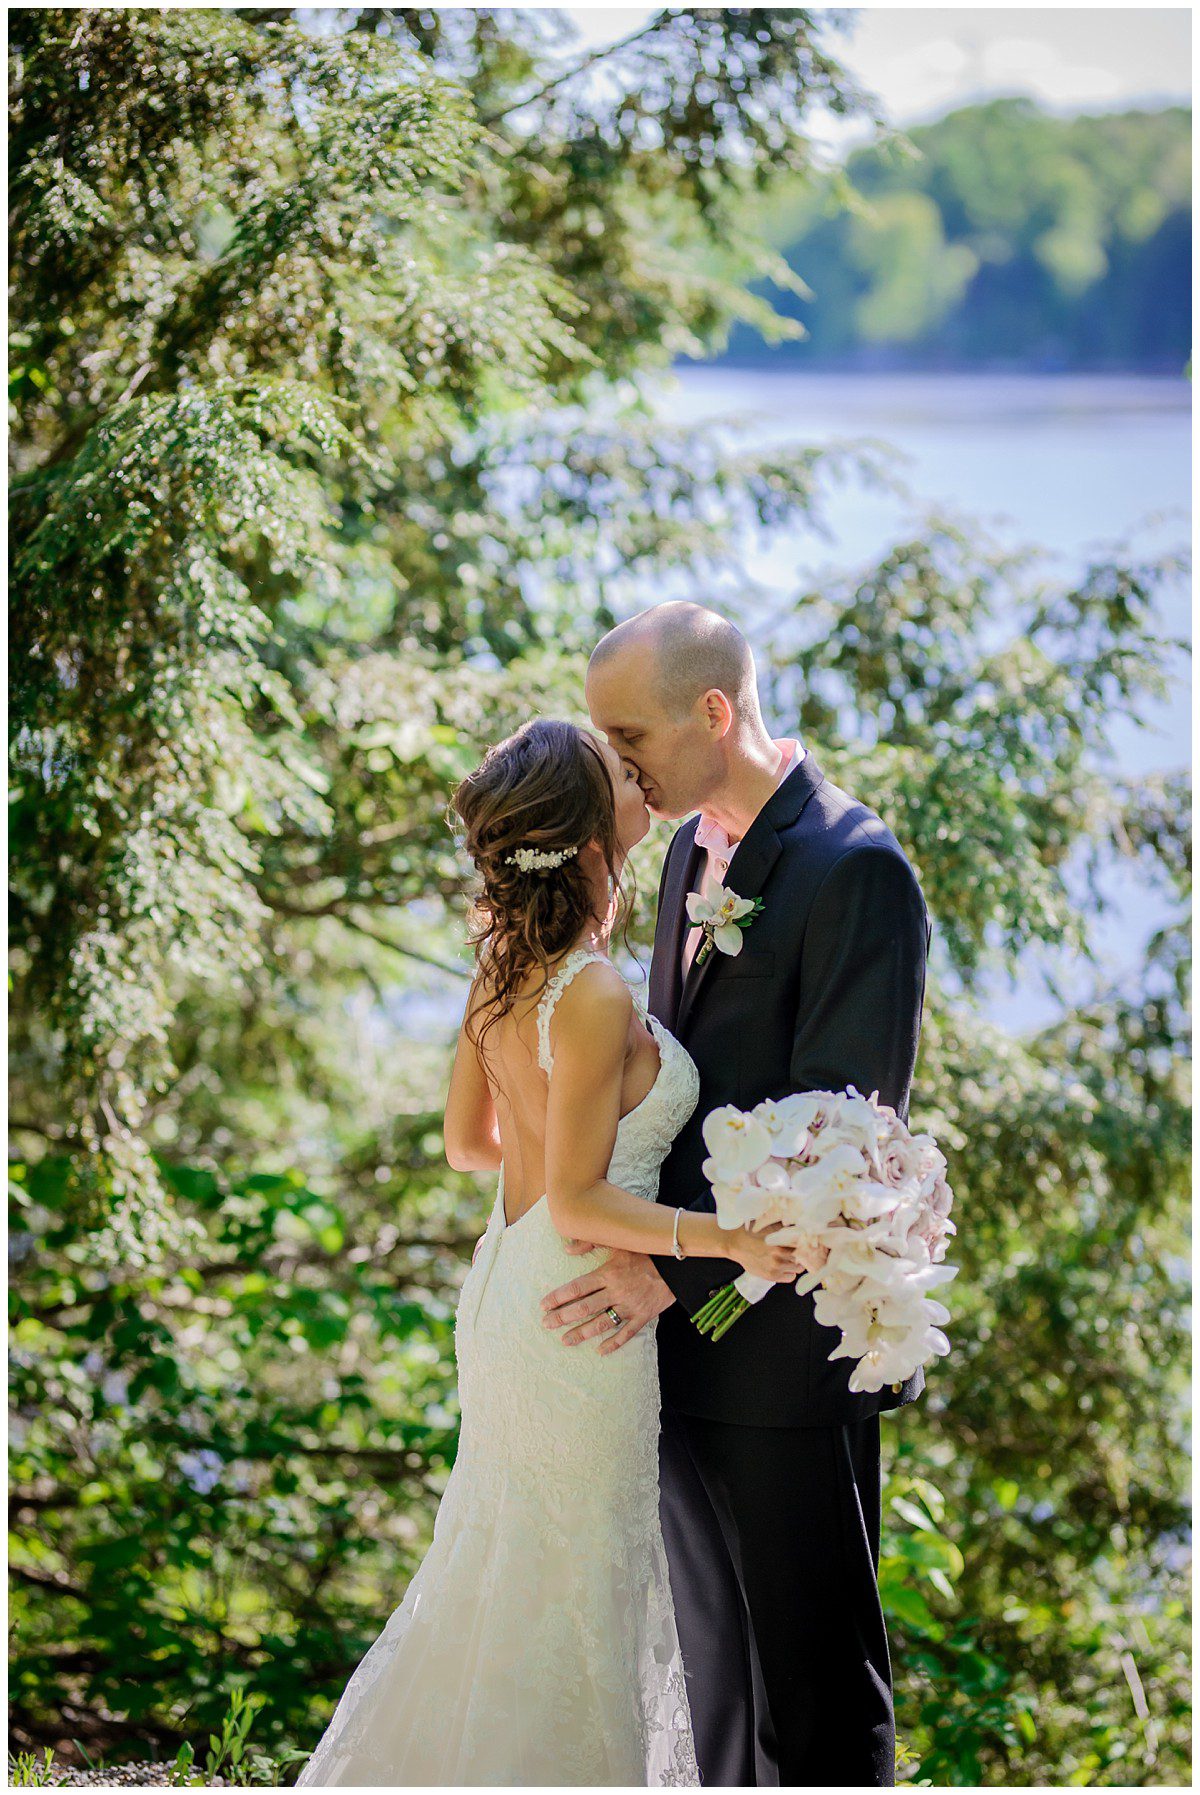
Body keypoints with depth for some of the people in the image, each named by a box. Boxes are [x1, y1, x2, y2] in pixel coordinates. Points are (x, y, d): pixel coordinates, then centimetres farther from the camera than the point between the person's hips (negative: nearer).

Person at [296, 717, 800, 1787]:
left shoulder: (504, 961, 1)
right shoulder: (593, 998, -25)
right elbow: (576, 1205, -21)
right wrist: (727, 1240, -23)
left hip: (505, 1290, 9)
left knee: (506, 1572, 22)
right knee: (570, 1592, 7)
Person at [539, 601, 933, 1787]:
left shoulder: (855, 869, -17)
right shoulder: (692, 846, 10)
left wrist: (677, 1271, -22)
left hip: (783, 1343, -9)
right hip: (687, 1324, 9)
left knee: (811, 1658, 2)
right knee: (714, 1644, 18)